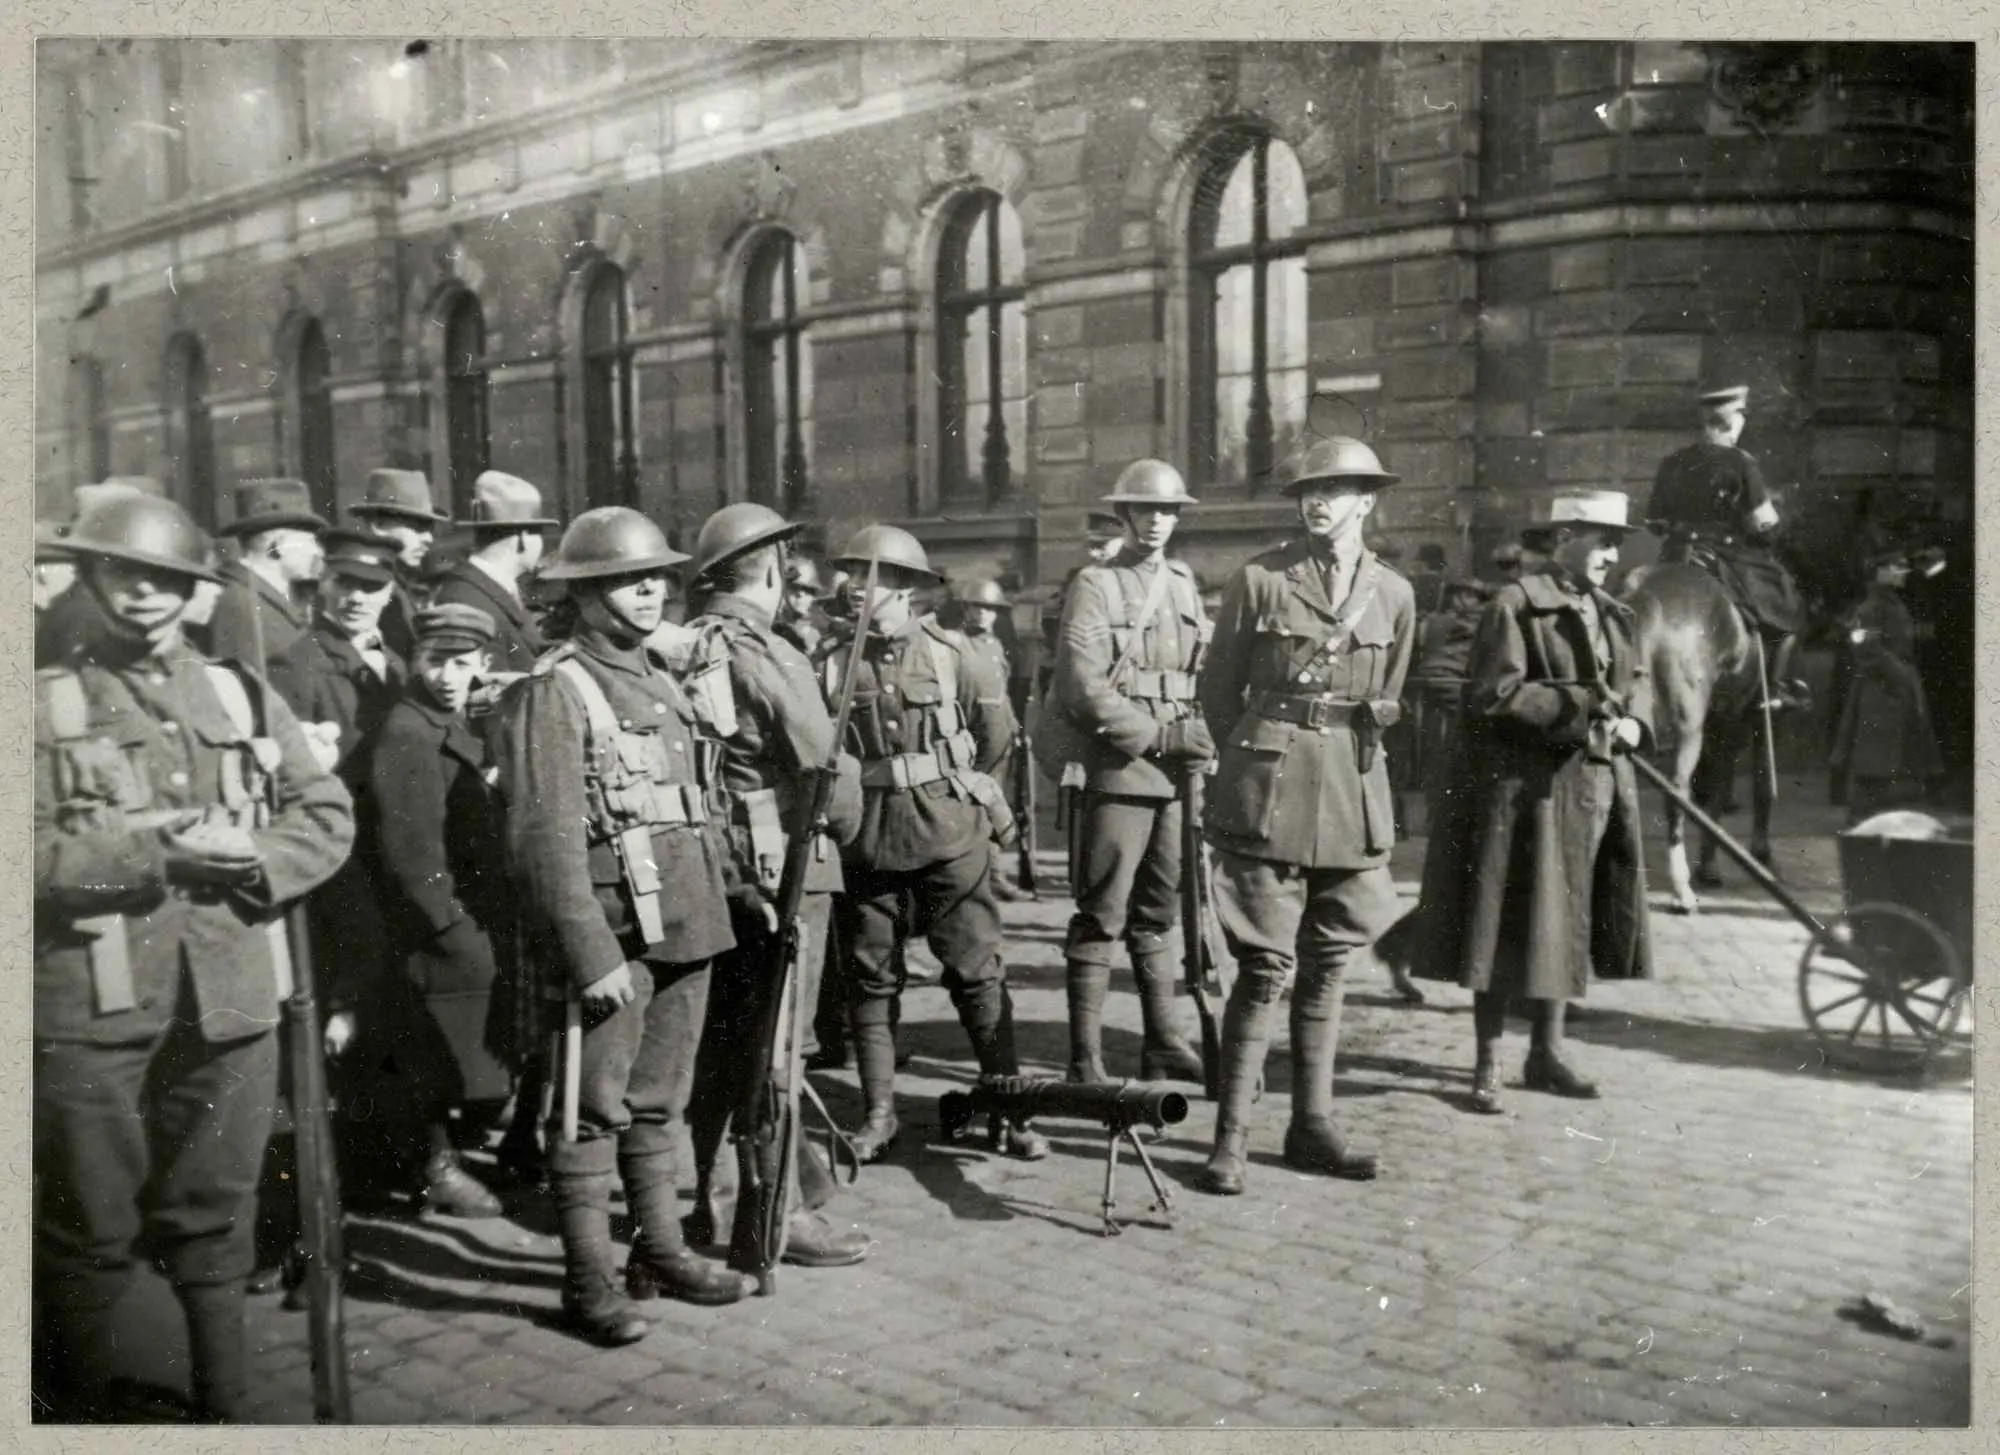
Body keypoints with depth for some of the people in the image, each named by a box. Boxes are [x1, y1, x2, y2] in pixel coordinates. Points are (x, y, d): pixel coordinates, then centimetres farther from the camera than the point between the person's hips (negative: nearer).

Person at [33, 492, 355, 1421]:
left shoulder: (243, 694, 10)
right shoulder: (43, 702, 1)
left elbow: (328, 815, 7)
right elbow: (35, 852, -9)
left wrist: (251, 859, -11)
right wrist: (159, 852, -19)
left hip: (228, 996, 3)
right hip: (90, 1005, -3)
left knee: (214, 1223, 15)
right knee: (86, 1237, 7)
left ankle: (225, 1409, 29)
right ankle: (77, 1413, 25)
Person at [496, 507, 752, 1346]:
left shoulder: (659, 679, 16)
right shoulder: (552, 692, -10)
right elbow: (546, 838, -17)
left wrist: (715, 894, 15)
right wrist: (591, 955, -20)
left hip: (686, 928, 8)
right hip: (614, 932, -8)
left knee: (659, 1103, 17)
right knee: (595, 1110, 2)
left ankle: (661, 1252, 29)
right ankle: (587, 1281, 13)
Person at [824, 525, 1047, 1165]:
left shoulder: (945, 648, 0)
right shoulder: (833, 655, 0)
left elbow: (997, 722, 13)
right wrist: (842, 795, 2)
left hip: (950, 830, -1)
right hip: (867, 838, 1)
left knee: (978, 971, 0)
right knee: (871, 978, 8)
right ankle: (879, 1114, 20)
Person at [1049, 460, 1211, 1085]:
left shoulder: (1185, 583, 15)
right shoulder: (1094, 585, -3)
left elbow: (1204, 676, 18)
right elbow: (1083, 689, -12)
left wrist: (1199, 741, 0)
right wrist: (1158, 737, -15)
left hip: (1176, 774, 6)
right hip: (1117, 773, -6)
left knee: (1158, 912, 13)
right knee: (1102, 917, -3)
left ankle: (1162, 1043, 21)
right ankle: (1085, 1061, 2)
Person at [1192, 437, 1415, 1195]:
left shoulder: (1393, 593, 8)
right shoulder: (1258, 579, -1)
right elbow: (1218, 692, 5)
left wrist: (1357, 745, 13)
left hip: (1355, 794, 4)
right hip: (1269, 793, -4)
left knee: (1327, 965, 10)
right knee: (1266, 967, -5)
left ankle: (1312, 1126, 21)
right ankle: (1231, 1136, 3)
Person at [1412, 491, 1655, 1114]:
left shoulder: (1609, 612, 14)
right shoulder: (1515, 605, -10)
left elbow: (1637, 679, 20)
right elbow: (1494, 695, -18)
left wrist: (1633, 722, -2)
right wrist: (1581, 705, -20)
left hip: (1594, 786, 8)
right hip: (1523, 787, -7)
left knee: (1565, 923, 15)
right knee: (1509, 926, 0)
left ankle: (1547, 1052, 29)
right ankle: (1487, 1066, 10)